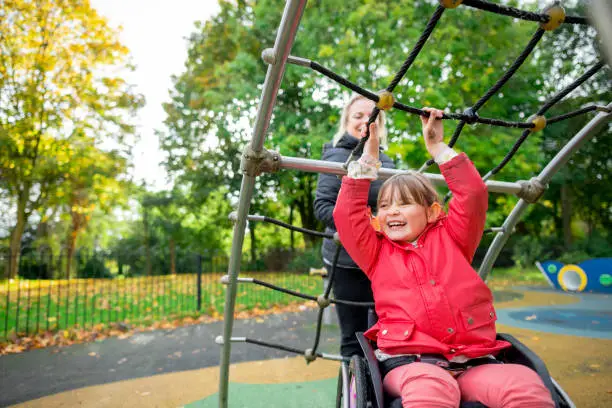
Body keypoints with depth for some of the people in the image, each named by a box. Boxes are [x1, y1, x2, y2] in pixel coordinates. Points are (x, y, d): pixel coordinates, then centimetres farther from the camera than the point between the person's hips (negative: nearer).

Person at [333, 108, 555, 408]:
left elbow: (473, 195, 8)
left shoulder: (450, 239, 17)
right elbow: (347, 213, 5)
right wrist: (369, 157, 5)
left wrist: (437, 147, 10)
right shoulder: (376, 252, 15)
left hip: (473, 361, 2)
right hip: (408, 362, -1)